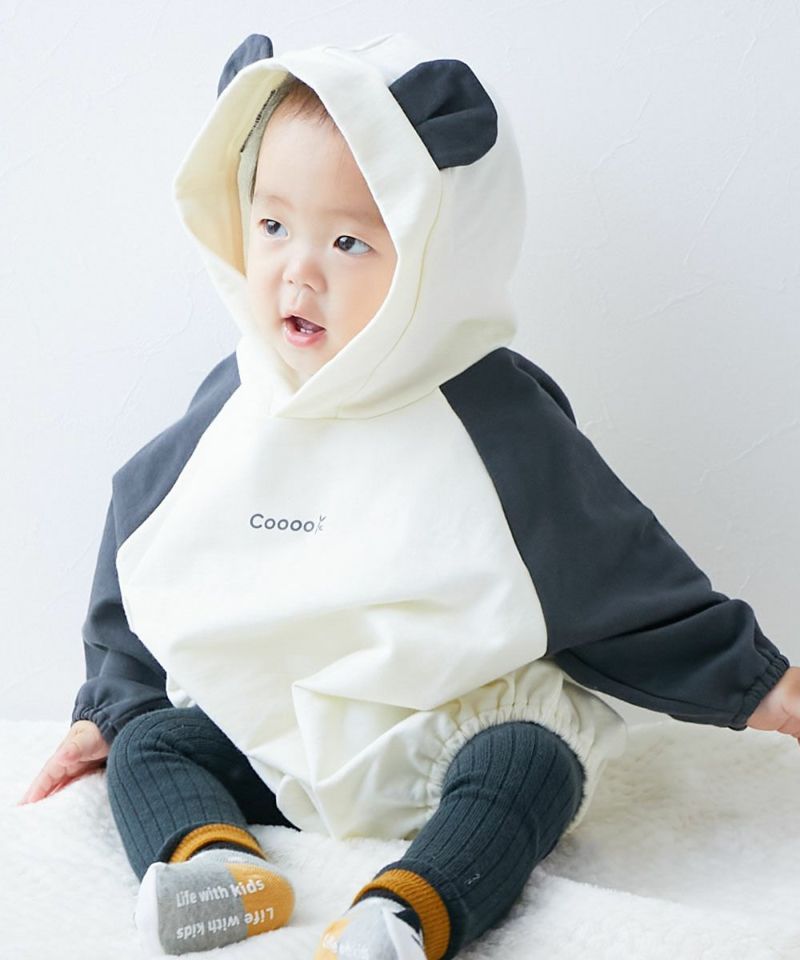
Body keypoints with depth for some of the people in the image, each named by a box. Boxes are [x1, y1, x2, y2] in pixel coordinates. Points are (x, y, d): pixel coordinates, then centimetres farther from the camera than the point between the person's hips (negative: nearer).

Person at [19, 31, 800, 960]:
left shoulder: (495, 417, -11)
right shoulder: (236, 403, 0)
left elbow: (621, 577, -2)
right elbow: (146, 566, 13)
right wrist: (108, 707, 15)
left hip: (452, 733, -4)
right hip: (263, 737, 4)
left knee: (533, 760, -29)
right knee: (146, 744, -9)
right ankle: (212, 858, -32)